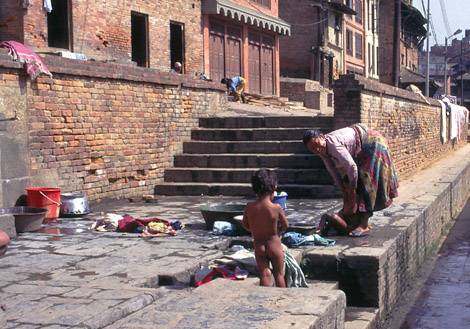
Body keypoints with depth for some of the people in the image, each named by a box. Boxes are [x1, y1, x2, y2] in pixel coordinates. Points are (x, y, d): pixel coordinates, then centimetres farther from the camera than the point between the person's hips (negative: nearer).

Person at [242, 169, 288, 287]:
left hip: (258, 246, 2)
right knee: (279, 274, 15)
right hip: (274, 245, -2)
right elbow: (285, 226, -4)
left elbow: (245, 225, 4)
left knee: (264, 275, 9)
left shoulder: (249, 207, -11)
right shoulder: (276, 208, -18)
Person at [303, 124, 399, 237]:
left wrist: (352, 190, -23)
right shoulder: (323, 150, -7)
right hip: (359, 154, 9)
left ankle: (364, 225, -20)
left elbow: (352, 166, -34)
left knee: (366, 182, -17)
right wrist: (344, 191, 0)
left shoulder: (333, 144, -34)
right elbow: (333, 171, 2)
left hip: (372, 145, -9)